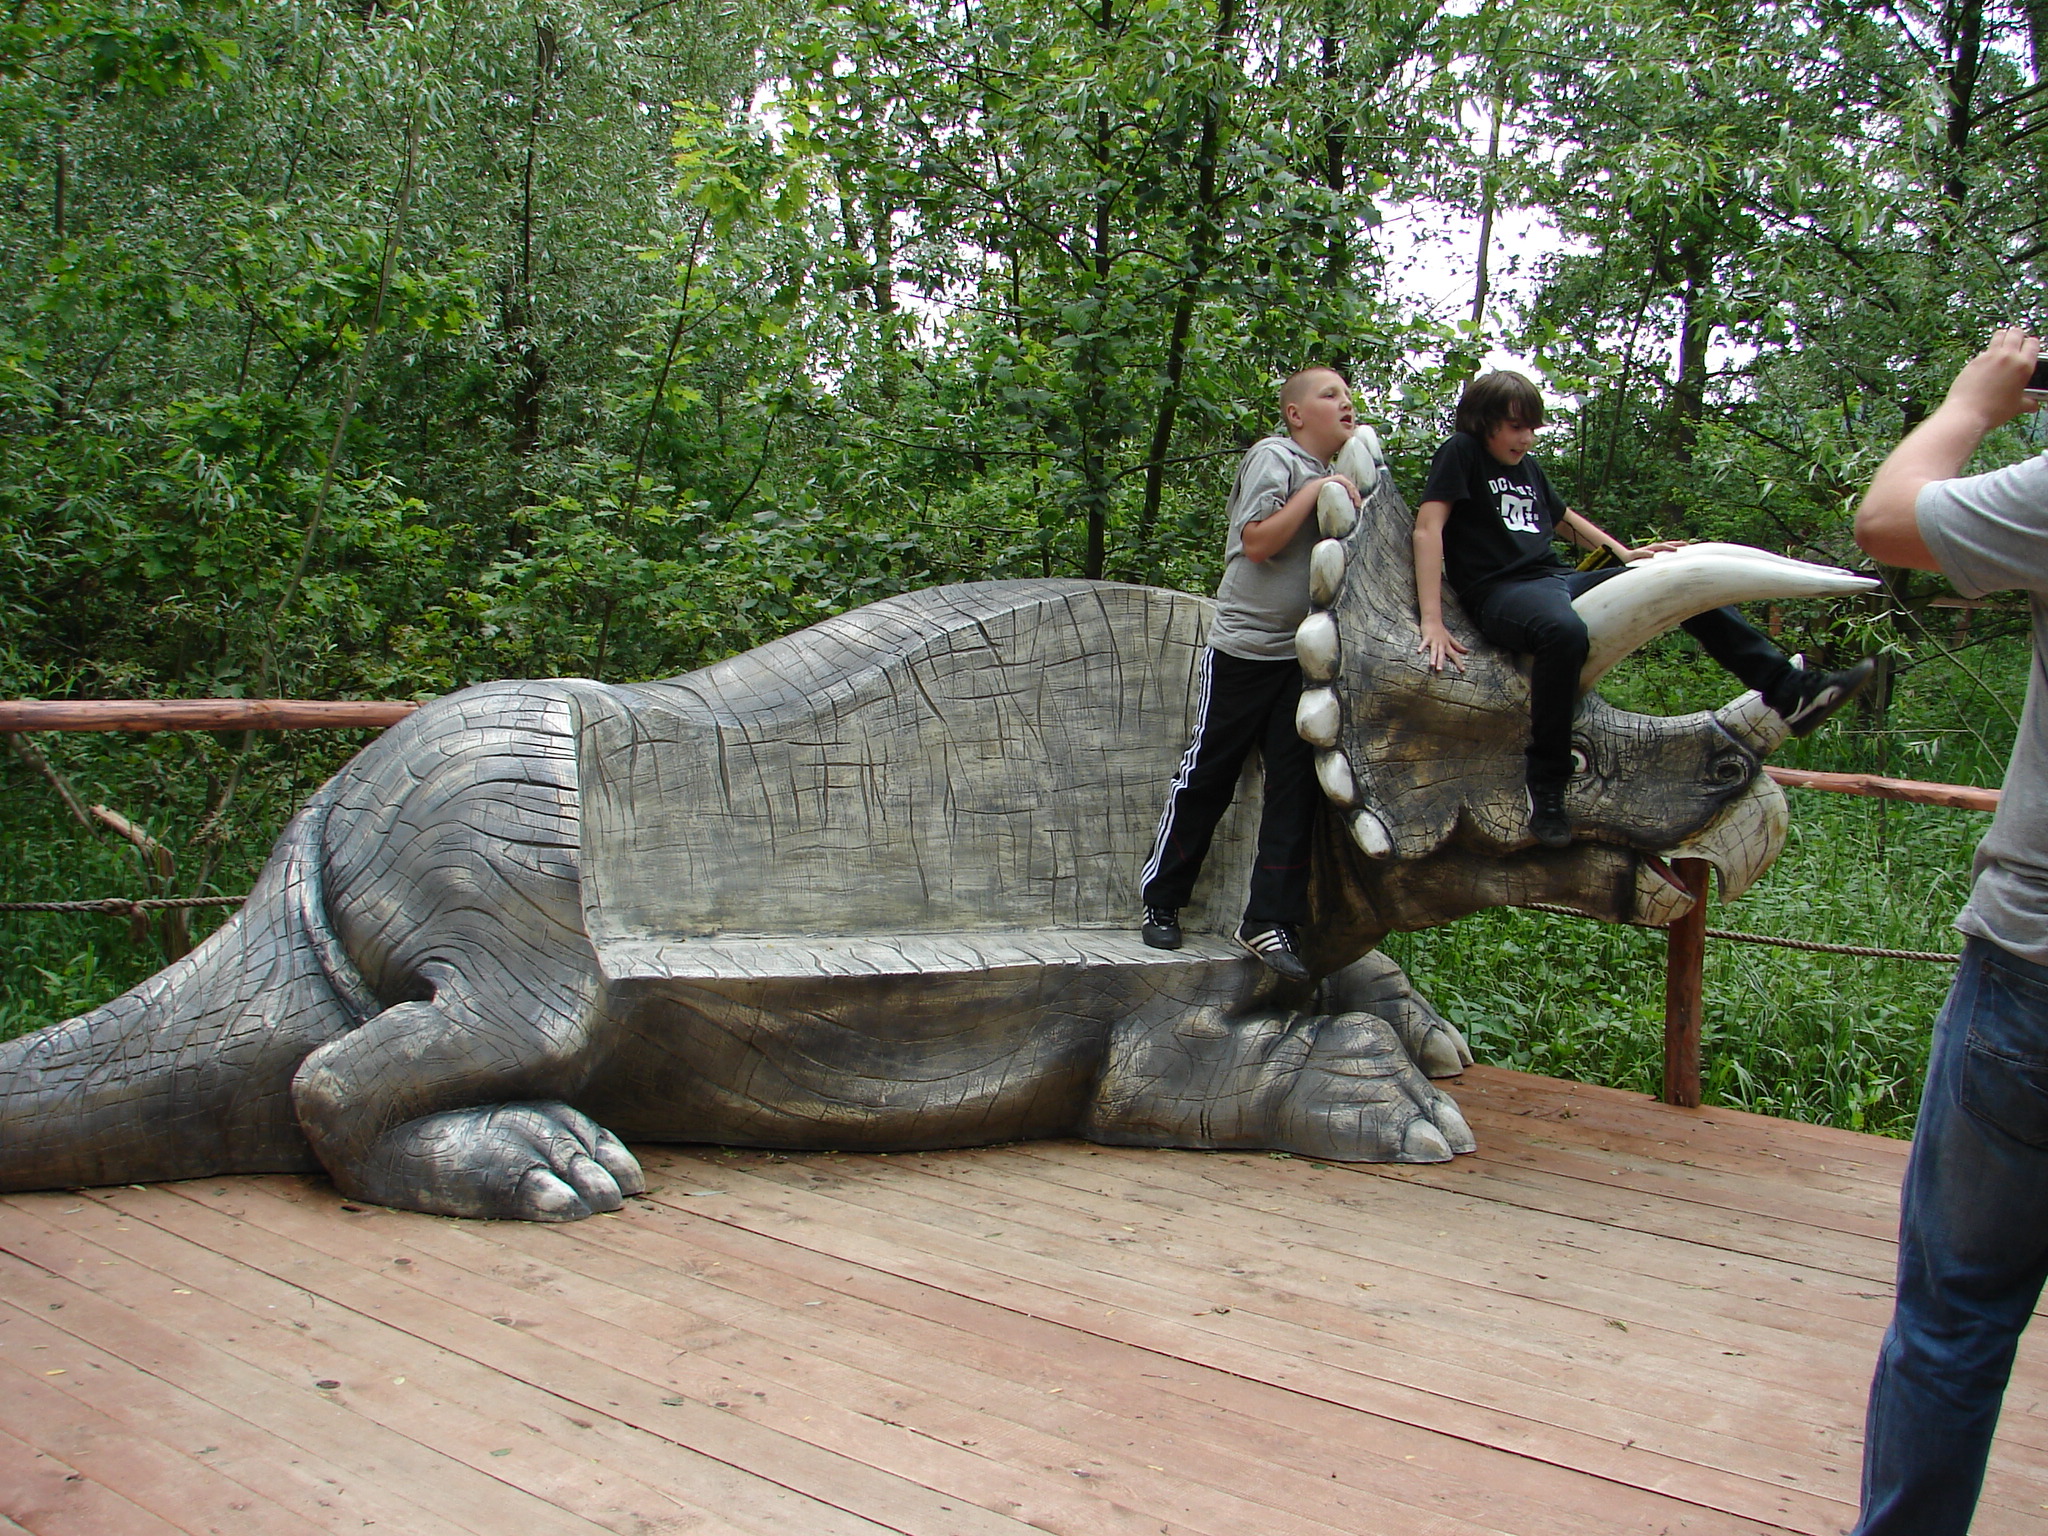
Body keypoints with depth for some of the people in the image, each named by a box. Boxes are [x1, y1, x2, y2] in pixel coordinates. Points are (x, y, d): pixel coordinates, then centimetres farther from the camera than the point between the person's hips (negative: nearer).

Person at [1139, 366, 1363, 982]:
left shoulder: (1336, 479, 17)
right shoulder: (1274, 456, -6)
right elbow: (1257, 541, -16)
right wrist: (1316, 492, -15)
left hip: (1303, 654, 7)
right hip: (1243, 645, -7)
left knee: (1295, 786, -1)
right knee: (1206, 776, 1)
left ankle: (1269, 920, 2)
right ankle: (1160, 900, 14)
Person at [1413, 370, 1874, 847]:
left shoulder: (1528, 467, 22)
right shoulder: (1461, 453, -1)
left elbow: (1566, 520, 38)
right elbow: (1428, 527, -14)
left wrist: (1625, 554, 27)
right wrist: (1432, 621, -25)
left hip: (1558, 579, 9)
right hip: (1502, 591, -9)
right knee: (1564, 631, -42)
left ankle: (1790, 691, 1)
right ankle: (1544, 788, -32)